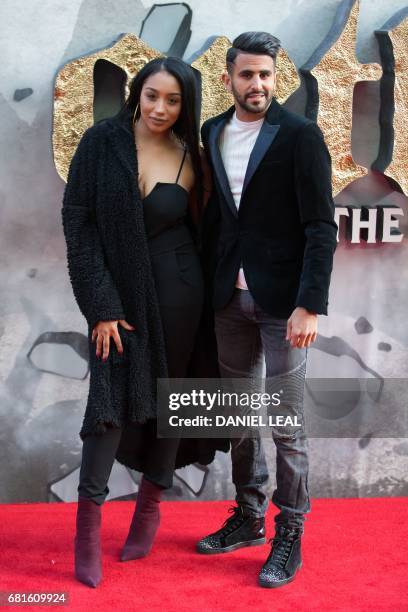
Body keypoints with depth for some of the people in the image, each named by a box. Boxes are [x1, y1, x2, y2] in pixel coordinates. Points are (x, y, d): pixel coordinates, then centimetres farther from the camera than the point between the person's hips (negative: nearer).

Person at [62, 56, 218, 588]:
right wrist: (102, 304, -13)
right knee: (111, 398, -5)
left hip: (176, 294, 2)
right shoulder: (102, 142, -5)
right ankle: (88, 523, 7)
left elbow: (197, 230, 8)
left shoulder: (187, 157, 1)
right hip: (117, 291, -2)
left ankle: (150, 506, 27)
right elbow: (78, 222, -8)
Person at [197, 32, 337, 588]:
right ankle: (248, 517, 29)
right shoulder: (211, 134, 8)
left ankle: (289, 533, 16)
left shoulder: (300, 135, -7)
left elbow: (321, 226, -11)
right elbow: (209, 214, 13)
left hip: (281, 298, -5)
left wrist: (310, 305, -18)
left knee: (286, 422, 1)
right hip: (229, 297, 5)